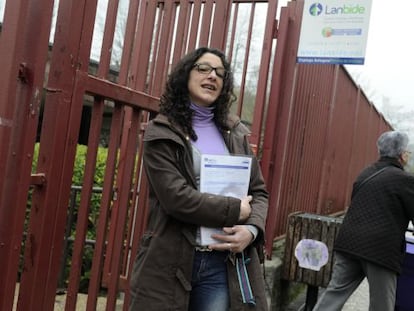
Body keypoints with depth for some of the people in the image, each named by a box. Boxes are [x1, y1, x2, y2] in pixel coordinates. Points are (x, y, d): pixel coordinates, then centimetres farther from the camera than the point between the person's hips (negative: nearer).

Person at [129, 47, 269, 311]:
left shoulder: (235, 132, 11)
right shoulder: (161, 132, -2)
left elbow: (259, 191, 10)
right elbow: (175, 197, -14)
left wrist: (252, 229, -9)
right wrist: (235, 210, -10)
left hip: (227, 262, 4)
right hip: (170, 261, -3)